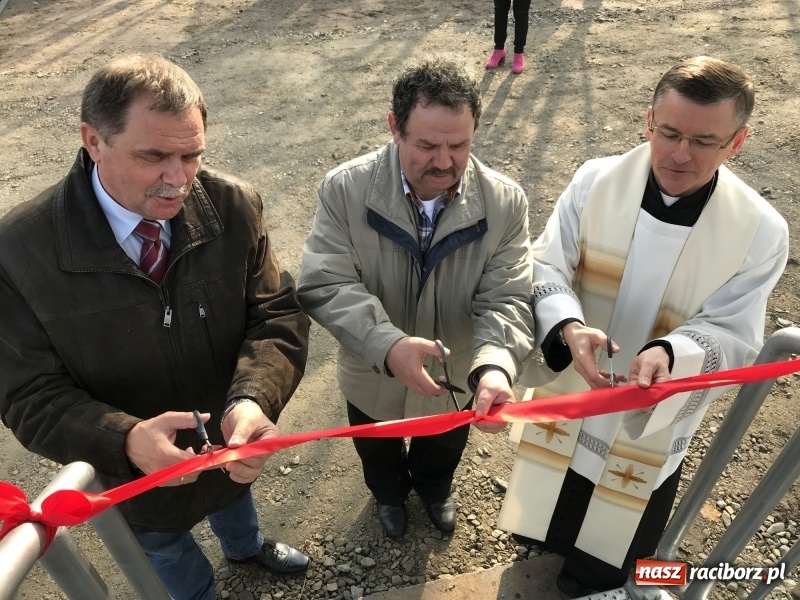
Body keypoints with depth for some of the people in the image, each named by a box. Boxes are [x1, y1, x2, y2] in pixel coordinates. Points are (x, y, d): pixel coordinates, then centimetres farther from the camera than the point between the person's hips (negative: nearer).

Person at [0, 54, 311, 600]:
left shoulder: (234, 206, -21)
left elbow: (278, 315, -19)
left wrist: (251, 401, -39)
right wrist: (124, 440, -40)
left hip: (234, 440, 3)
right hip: (135, 469, -2)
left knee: (234, 499, 38)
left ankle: (246, 548, 73)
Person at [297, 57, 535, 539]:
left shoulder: (505, 202, -21)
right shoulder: (345, 190, -25)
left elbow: (506, 300, -22)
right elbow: (324, 285, -26)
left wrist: (494, 365, -43)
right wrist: (388, 345, -43)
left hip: (455, 380, 1)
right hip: (372, 380, -1)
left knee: (444, 450, 34)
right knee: (379, 455, 32)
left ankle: (435, 489, 71)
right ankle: (390, 494, 69)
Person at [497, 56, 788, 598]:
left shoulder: (761, 231, -17)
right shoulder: (595, 181, -16)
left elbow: (732, 335, -16)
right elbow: (547, 268, -13)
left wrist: (668, 354, -38)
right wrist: (568, 328, -34)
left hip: (654, 422, 0)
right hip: (565, 393, 1)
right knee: (546, 517, 28)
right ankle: (553, 545, 64)